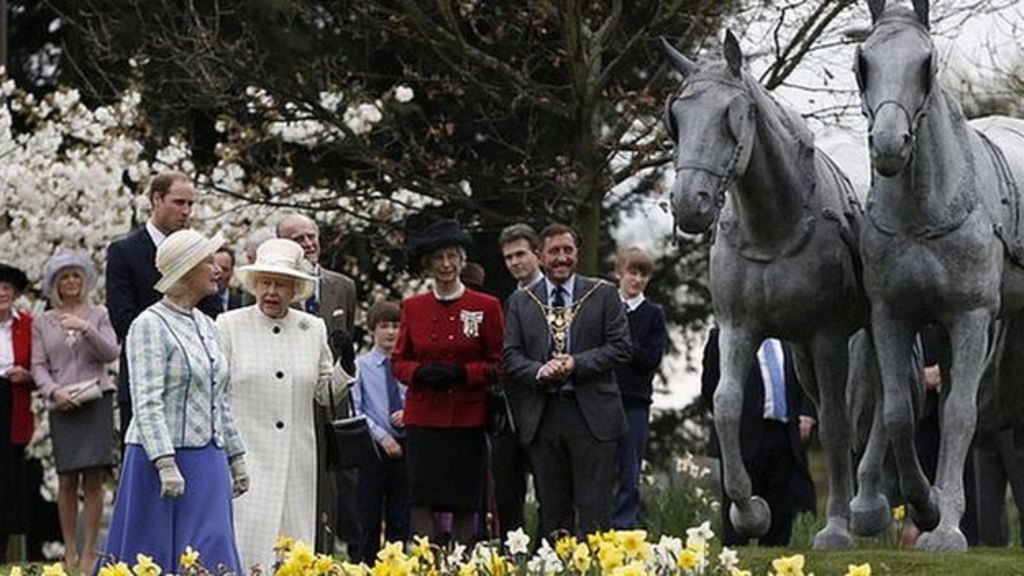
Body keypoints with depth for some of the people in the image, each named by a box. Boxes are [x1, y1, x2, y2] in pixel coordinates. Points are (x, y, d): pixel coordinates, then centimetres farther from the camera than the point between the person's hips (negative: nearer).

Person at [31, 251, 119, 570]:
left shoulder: (98, 315, 10)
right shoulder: (43, 323, 12)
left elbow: (111, 353, -1)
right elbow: (38, 366, 7)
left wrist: (86, 329, -14)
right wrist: (54, 390, -11)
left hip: (96, 400, -1)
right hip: (63, 406, 1)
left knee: (93, 478, -6)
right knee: (67, 480, -2)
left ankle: (89, 552, -4)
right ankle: (70, 551, 4)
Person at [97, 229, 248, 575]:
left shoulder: (206, 326, 15)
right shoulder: (151, 325, -10)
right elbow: (148, 405, -17)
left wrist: (236, 458, 18)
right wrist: (166, 466, -24)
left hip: (209, 463, 7)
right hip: (164, 459, -7)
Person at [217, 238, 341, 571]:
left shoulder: (314, 329, 10)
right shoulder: (229, 325, 1)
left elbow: (325, 394, 16)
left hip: (297, 464, 3)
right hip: (246, 458, -3)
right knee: (248, 549, -10)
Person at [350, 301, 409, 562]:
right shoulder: (361, 365, -1)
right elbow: (355, 411, -5)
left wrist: (408, 414, -12)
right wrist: (382, 436, -12)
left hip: (403, 445, 2)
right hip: (374, 445, -2)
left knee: (400, 516, 6)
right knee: (369, 517, 2)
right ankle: (364, 563, 7)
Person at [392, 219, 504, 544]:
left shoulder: (486, 307, 2)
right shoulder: (413, 307, 8)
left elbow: (498, 365, 2)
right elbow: (399, 361, 12)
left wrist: (462, 372, -14)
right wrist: (421, 372, -10)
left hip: (468, 417, -1)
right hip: (424, 417, 1)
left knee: (465, 503, 1)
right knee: (421, 500, -7)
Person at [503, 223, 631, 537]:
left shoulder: (603, 294, 6)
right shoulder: (520, 301, 12)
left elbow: (621, 346, 0)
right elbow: (510, 356, 7)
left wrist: (577, 364, -13)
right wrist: (539, 371, -14)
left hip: (591, 414, -2)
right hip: (542, 416, 2)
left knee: (594, 507, -5)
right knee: (551, 509, 5)